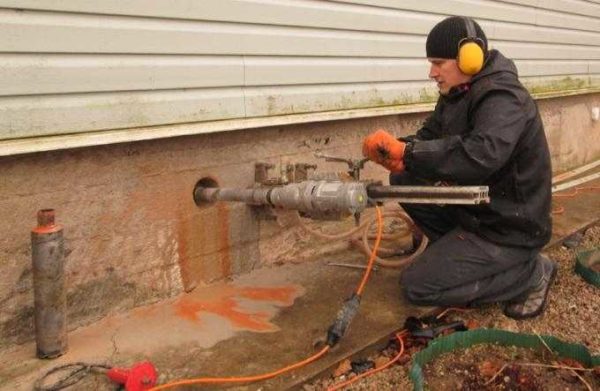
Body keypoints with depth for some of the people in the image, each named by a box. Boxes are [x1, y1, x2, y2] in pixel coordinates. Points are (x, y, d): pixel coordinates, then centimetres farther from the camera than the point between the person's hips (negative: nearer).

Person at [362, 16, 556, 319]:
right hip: (476, 206, 9)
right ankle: (456, 251, 10)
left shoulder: (504, 99, -25)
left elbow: (481, 155, -43)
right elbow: (429, 136, 5)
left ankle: (530, 272, 1)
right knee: (404, 180, 1)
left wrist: (405, 152, -40)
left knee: (417, 286, -11)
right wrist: (396, 150, -18)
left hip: (509, 227, -9)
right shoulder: (458, 93, 4)